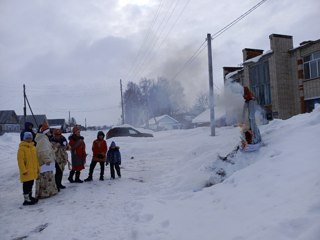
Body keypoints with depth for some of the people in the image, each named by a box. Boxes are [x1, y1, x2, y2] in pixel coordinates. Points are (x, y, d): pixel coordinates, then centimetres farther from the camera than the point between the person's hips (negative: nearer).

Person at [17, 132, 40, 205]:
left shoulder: (33, 147, 10)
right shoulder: (22, 148, -13)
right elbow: (20, 160, -17)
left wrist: (37, 168, 17)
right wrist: (23, 170, -20)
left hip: (33, 170, 8)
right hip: (26, 171, -8)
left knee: (31, 184, 18)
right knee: (27, 185, -1)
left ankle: (30, 197, 31)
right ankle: (27, 200, 8)